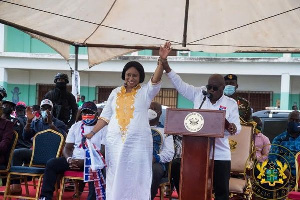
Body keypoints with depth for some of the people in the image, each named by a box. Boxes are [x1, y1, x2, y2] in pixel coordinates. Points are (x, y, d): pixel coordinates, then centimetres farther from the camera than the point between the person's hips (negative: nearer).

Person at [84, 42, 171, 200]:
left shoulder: (145, 91, 3)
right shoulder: (116, 93, 12)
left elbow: (156, 80, -16)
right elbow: (105, 116, 13)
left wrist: (161, 60, -30)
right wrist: (92, 133, 4)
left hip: (138, 142, -3)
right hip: (115, 142, 3)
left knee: (136, 178, -1)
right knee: (116, 178, 5)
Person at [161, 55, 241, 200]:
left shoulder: (230, 103, 3)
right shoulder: (199, 94, 6)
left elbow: (236, 125, -1)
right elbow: (180, 85, 6)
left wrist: (233, 128, -26)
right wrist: (167, 68, -4)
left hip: (220, 154, -1)